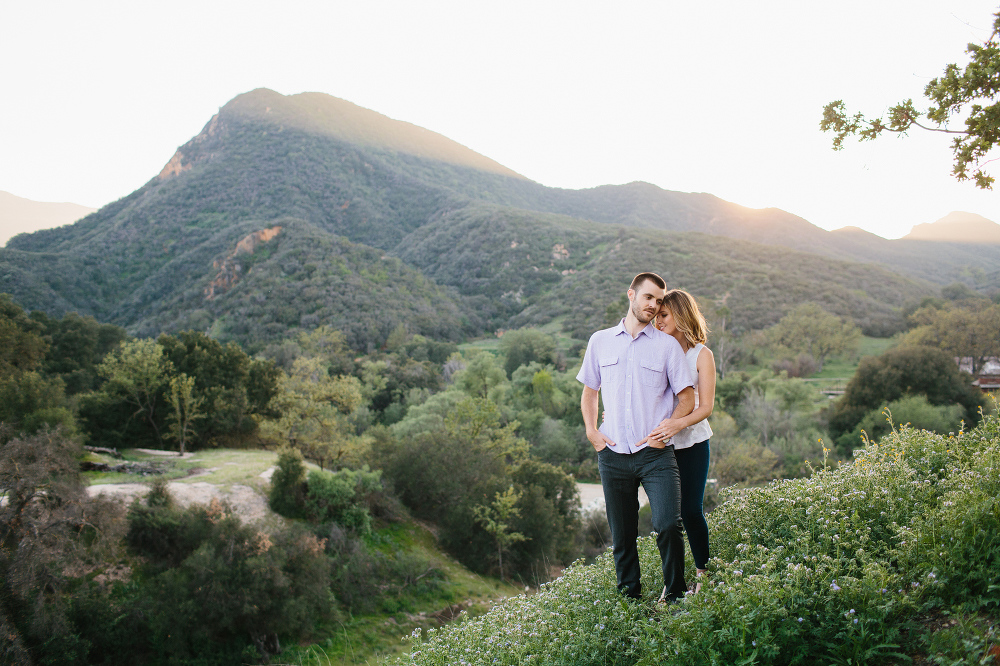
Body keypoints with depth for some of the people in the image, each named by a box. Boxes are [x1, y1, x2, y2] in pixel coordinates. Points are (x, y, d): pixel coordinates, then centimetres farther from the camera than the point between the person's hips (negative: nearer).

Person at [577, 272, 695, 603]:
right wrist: (591, 431, 5)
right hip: (613, 454, 2)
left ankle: (674, 593, 5)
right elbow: (589, 392, 19)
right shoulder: (600, 341, 12)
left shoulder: (668, 345, 6)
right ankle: (629, 598, 25)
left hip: (656, 453, -2)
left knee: (668, 525, -16)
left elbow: (687, 398, 6)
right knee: (622, 535, 9)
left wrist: (666, 429, -8)